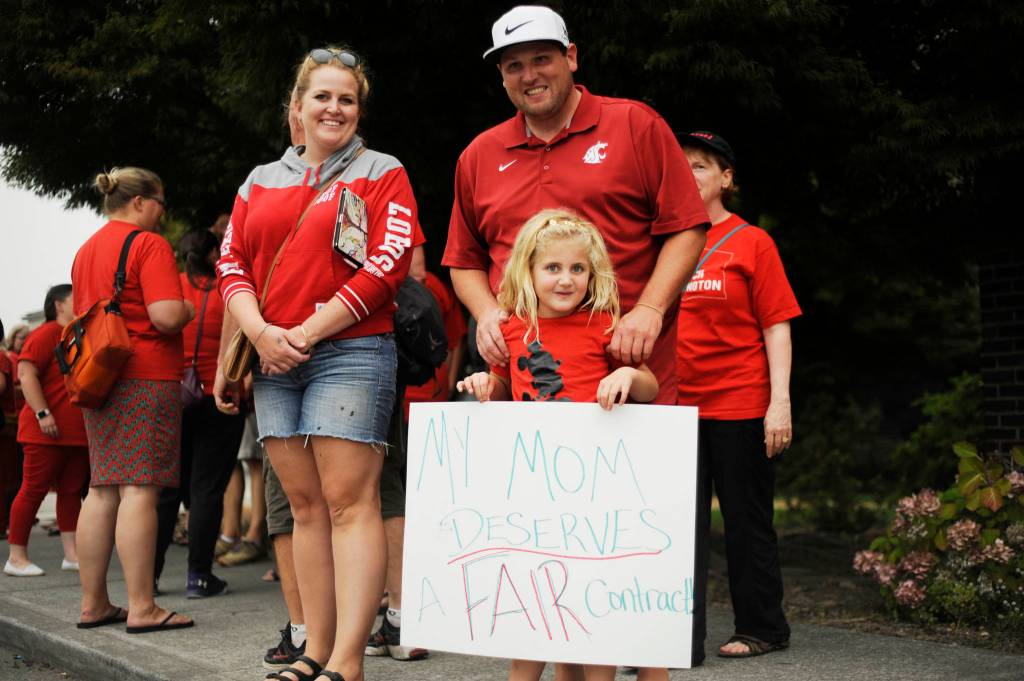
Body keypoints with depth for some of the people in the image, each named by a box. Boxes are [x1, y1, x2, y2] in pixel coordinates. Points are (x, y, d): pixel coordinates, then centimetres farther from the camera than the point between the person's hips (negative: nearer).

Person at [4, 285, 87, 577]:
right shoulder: (46, 334, -8)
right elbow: (26, 373, -17)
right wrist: (42, 413, -23)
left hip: (79, 431, 8)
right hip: (47, 432, -8)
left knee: (71, 491, 7)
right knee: (34, 489, -4)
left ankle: (72, 554, 10)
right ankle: (17, 557, 1)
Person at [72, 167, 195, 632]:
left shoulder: (86, 249, 18)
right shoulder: (148, 244, -9)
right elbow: (166, 315, -18)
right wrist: (189, 310, 1)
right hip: (147, 378, -8)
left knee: (102, 490, 11)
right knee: (140, 490, -9)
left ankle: (93, 603, 15)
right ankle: (141, 608, -8)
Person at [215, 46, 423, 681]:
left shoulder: (381, 174, 5)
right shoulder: (261, 182, 19)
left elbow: (388, 264, -6)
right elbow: (233, 263, 14)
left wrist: (308, 331, -10)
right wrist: (262, 332, -5)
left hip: (350, 351, -5)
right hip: (273, 359, 5)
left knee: (349, 501, -9)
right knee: (305, 503, 6)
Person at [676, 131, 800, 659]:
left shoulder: (751, 242, 0)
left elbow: (776, 327, -4)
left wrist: (780, 403, -12)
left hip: (739, 406, -3)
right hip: (676, 406, 3)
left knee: (747, 521, 6)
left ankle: (762, 629, 19)